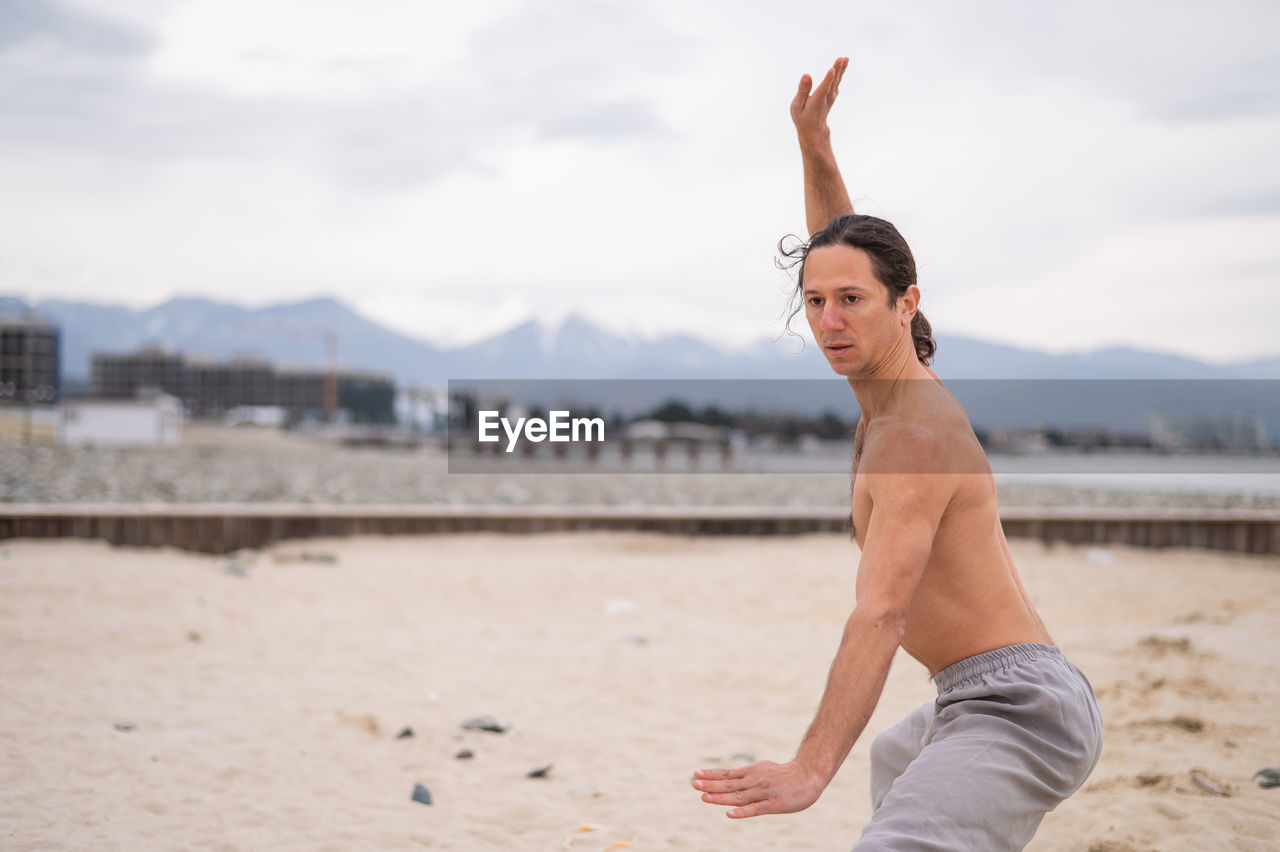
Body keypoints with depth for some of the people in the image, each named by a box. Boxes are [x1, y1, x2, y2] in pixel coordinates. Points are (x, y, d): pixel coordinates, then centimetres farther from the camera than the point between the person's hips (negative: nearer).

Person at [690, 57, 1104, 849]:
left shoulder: (912, 434, -19)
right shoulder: (898, 383, 9)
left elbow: (881, 614, -29)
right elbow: (839, 251, 24)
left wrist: (812, 769, -37)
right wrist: (816, 148, 12)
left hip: (1015, 706, -11)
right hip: (995, 699, 11)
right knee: (897, 758, 41)